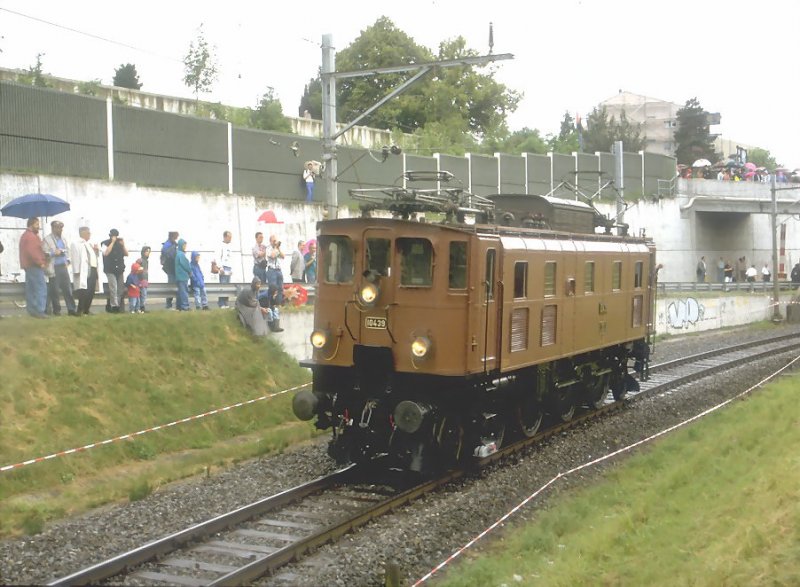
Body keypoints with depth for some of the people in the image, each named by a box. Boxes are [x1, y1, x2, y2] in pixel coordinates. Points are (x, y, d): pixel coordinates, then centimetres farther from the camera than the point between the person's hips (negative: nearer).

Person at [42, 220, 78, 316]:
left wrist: (67, 261, 11)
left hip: (63, 267, 6)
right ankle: (56, 310, 8)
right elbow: (44, 253, -11)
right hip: (54, 268, -6)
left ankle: (71, 309, 5)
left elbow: (67, 250, 23)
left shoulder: (63, 239, 16)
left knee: (68, 288, 3)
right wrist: (54, 253, -20)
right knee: (55, 290, -1)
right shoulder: (47, 240, -4)